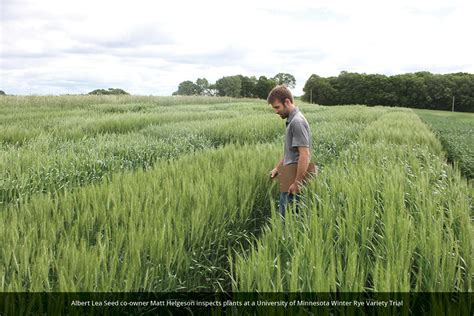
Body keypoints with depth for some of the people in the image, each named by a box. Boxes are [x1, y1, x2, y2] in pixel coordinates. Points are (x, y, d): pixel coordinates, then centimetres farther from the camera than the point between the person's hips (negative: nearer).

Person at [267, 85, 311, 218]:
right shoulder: (291, 120, 14)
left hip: (294, 178, -10)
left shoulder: (297, 122, -17)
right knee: (285, 214, 14)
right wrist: (278, 168, 24)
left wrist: (297, 182, -22)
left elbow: (304, 154, -23)